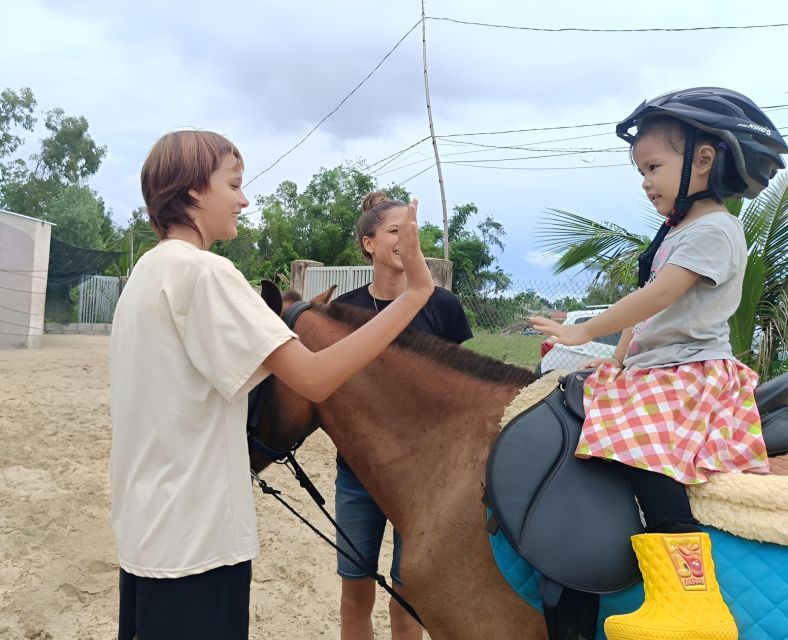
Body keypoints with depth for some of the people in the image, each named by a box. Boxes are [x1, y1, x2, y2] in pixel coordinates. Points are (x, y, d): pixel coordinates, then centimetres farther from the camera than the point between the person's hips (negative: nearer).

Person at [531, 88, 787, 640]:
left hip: (691, 373, -11)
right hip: (650, 372, 11)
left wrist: (584, 332, -16)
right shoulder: (677, 232, 21)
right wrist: (618, 360, 15)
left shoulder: (714, 230, -11)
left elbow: (656, 296, -21)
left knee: (642, 453, -30)